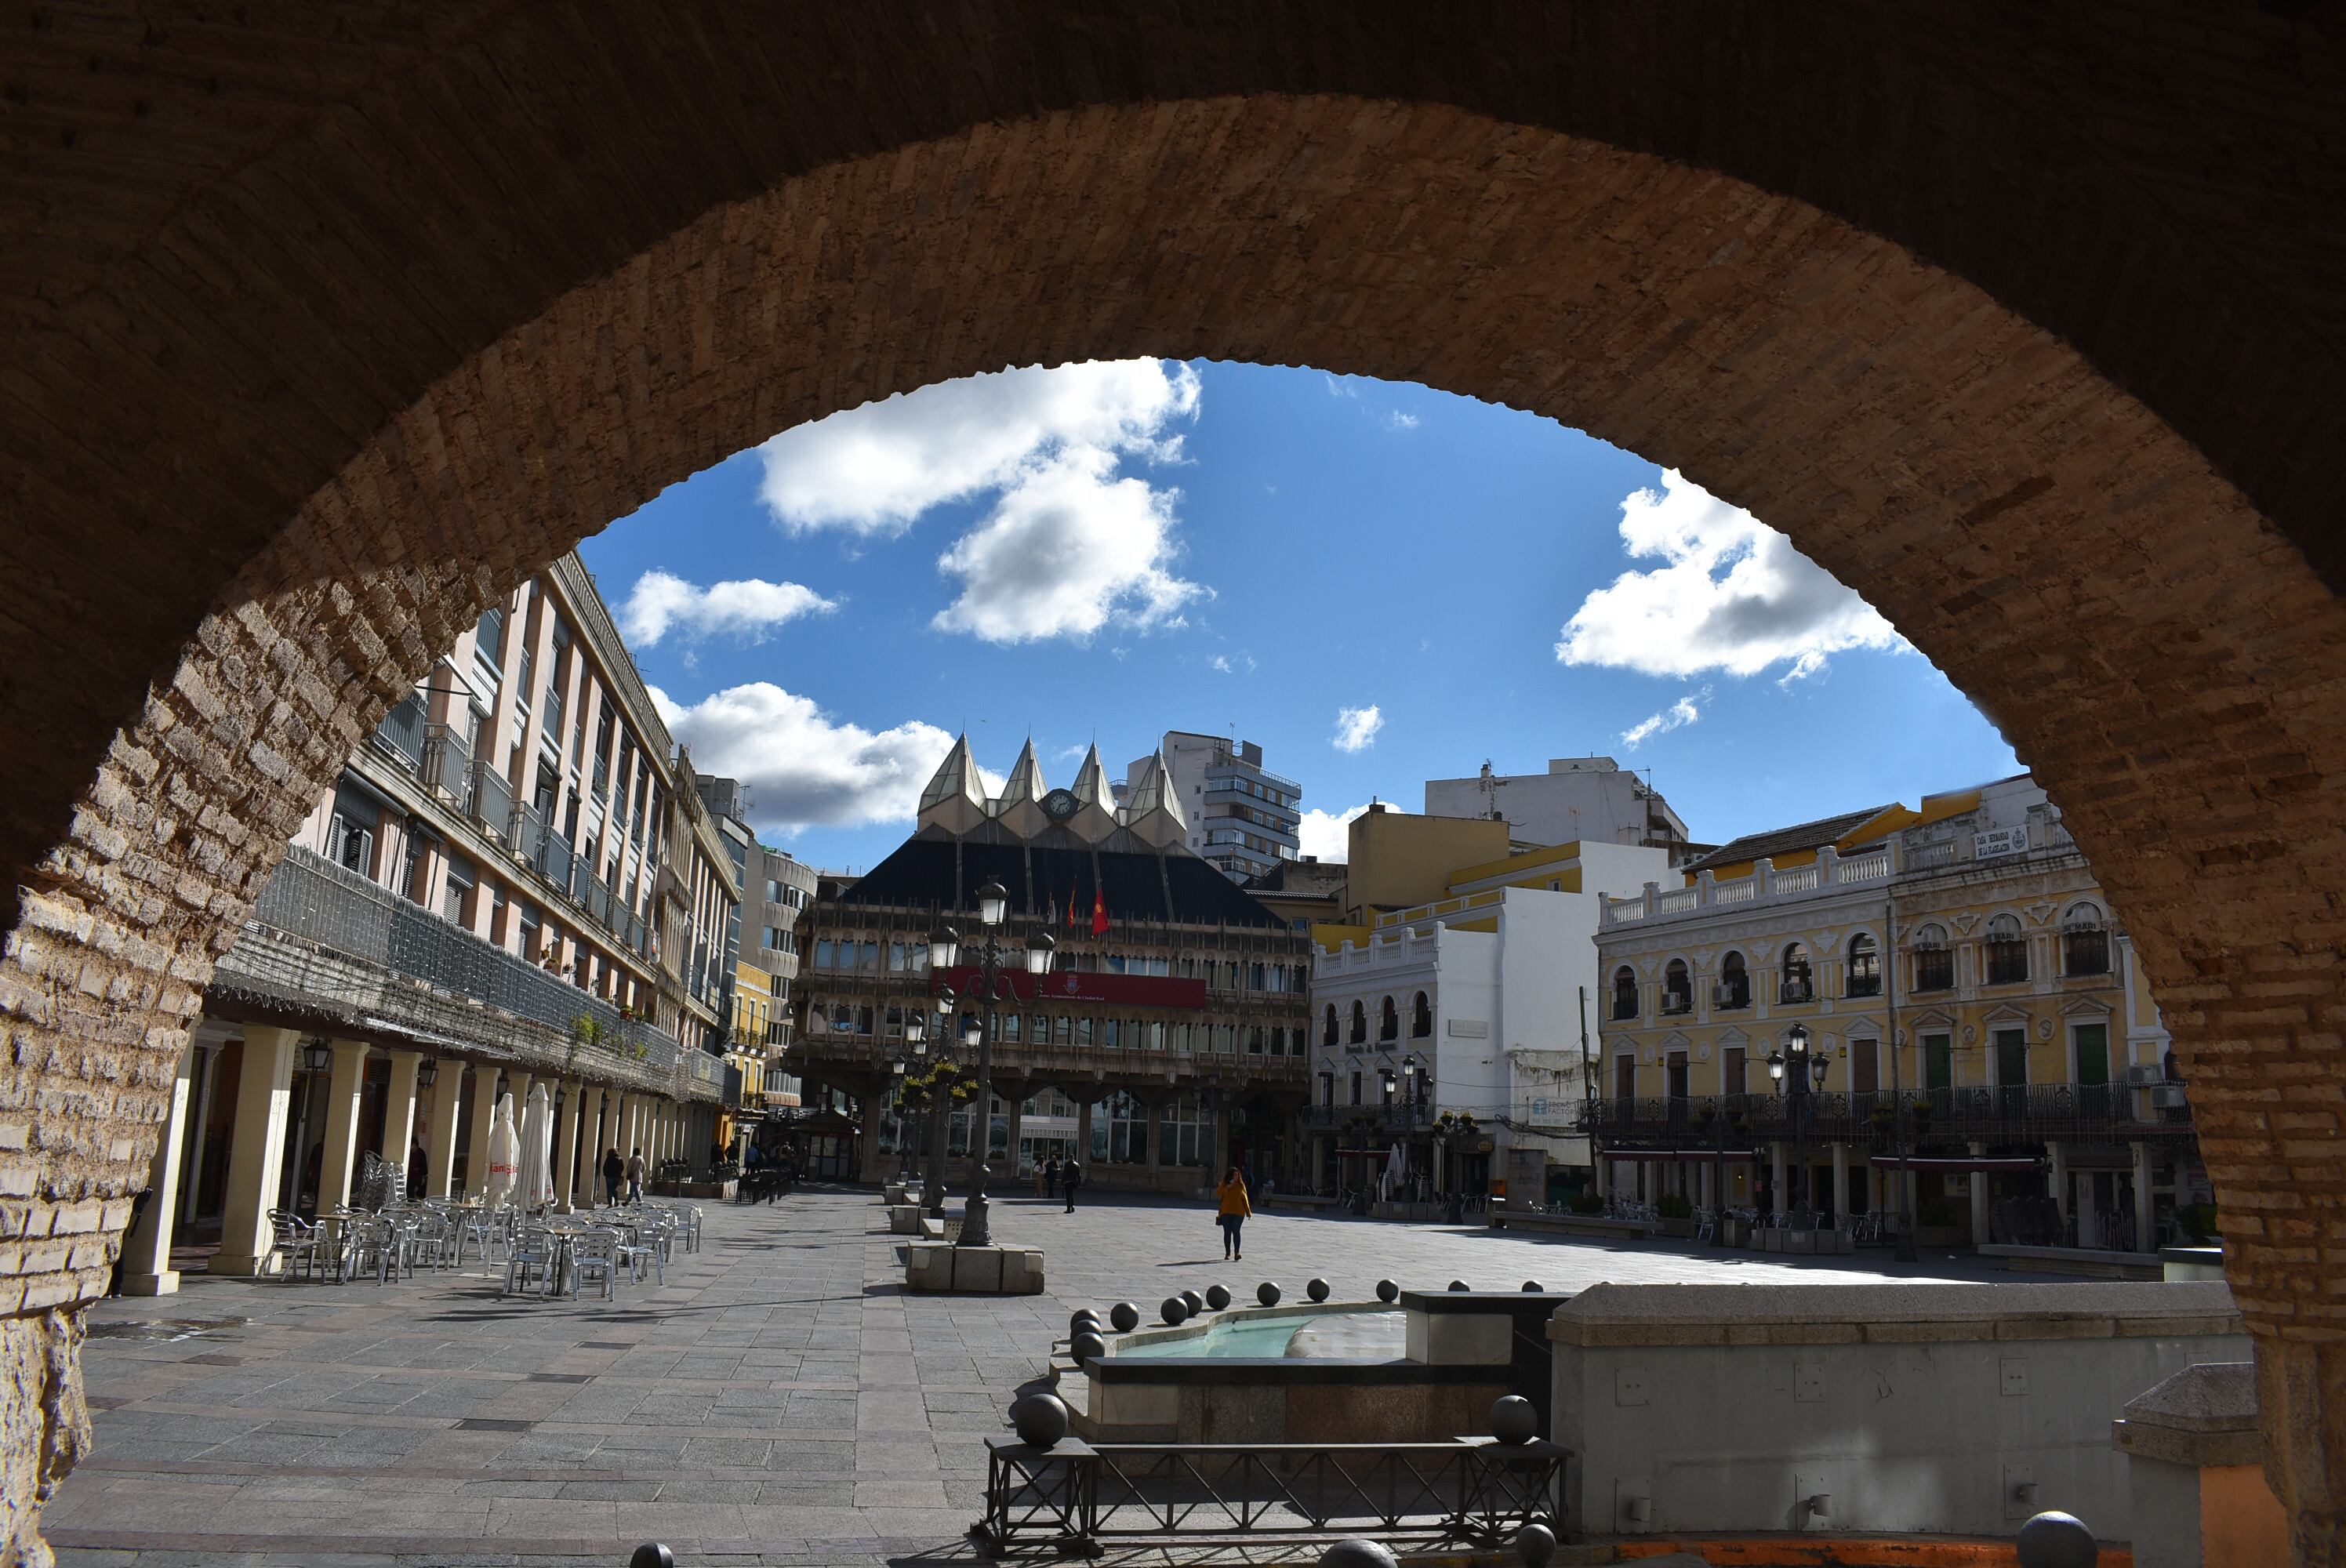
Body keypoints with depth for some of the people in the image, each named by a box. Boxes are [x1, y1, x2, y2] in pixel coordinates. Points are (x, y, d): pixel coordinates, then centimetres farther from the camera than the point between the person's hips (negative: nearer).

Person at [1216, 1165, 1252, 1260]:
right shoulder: (1224, 1184, 6)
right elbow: (1218, 1193, -9)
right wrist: (1228, 1187, -18)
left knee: (1236, 1231, -13)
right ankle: (1227, 1253, 14)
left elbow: (1244, 1198, 10)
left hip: (1238, 1212, -1)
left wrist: (1248, 1212, 8)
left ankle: (1237, 1252, -13)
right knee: (1227, 1232, 5)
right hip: (1226, 1212, 1)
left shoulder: (1241, 1185, 7)